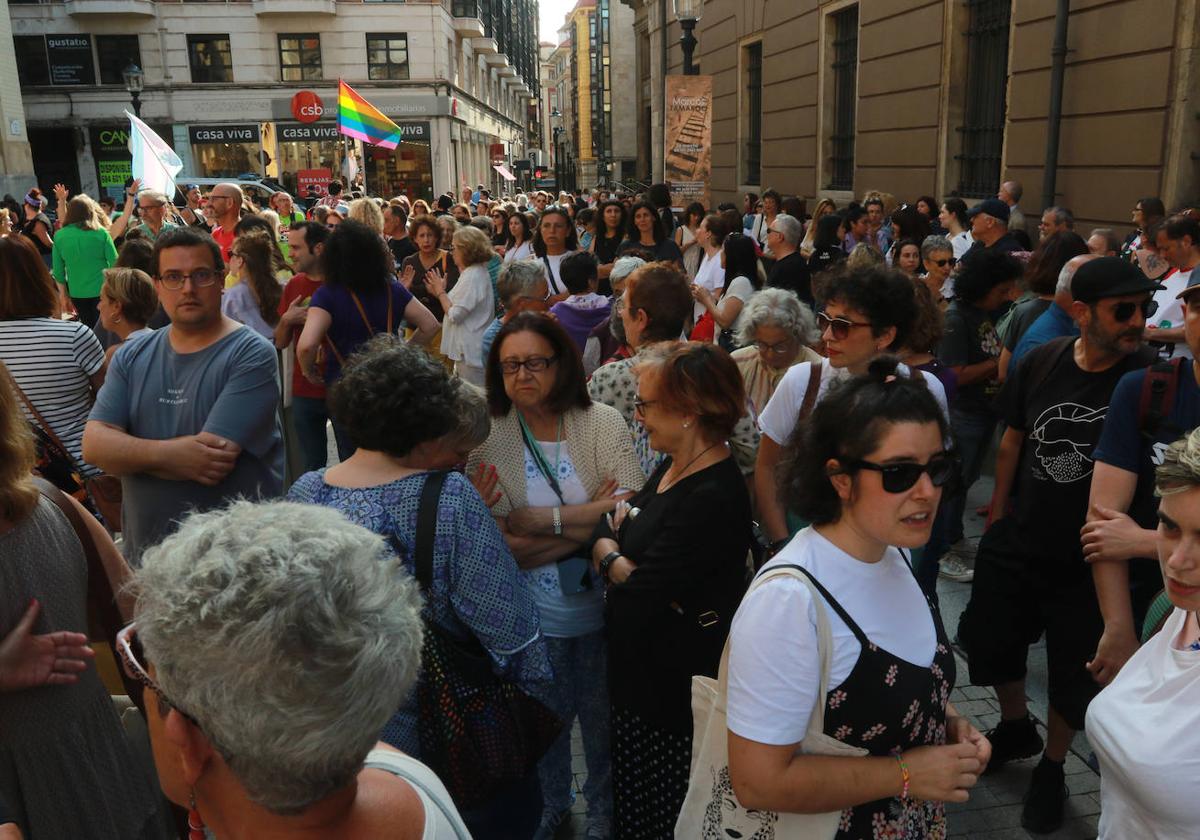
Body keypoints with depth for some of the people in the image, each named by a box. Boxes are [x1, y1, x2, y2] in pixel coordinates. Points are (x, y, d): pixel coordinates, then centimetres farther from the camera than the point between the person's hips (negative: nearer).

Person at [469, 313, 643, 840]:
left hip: (602, 605, 0)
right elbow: (498, 547, -17)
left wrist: (541, 519, -21)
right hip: (534, 614, 0)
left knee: (602, 716, 19)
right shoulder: (488, 439, -11)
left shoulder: (603, 423, -9)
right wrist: (588, 519, -21)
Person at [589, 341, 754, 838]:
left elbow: (643, 592, -27)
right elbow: (604, 534, 9)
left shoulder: (713, 498, -27)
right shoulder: (671, 468, 3)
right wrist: (615, 550, -13)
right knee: (628, 800, 24)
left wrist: (612, 560, -7)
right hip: (637, 674, 9)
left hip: (675, 690, -9)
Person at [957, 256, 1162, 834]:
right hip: (1016, 542, 3)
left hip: (1091, 559, -3)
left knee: (1073, 673, 11)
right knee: (988, 641, 16)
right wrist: (996, 514, 9)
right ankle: (1015, 728, 44)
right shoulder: (1040, 363, -8)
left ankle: (1051, 767, 37)